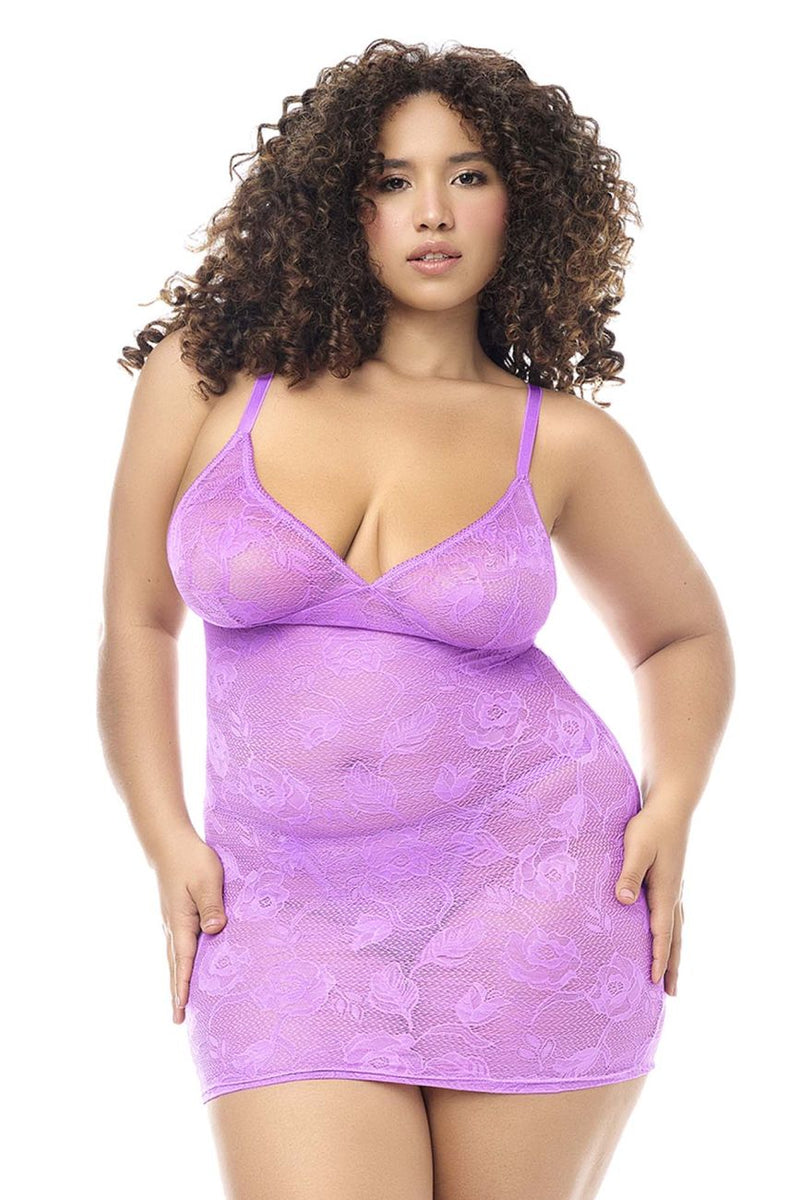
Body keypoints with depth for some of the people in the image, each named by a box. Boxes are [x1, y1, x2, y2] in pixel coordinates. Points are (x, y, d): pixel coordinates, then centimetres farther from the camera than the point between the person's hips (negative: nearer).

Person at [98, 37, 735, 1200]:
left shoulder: (564, 441, 0)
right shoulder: (210, 375, 1)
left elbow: (685, 635, 16)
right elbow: (137, 623, 9)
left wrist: (672, 802, 0)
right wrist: (167, 839, 0)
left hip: (531, 885, 0)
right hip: (290, 911, 0)